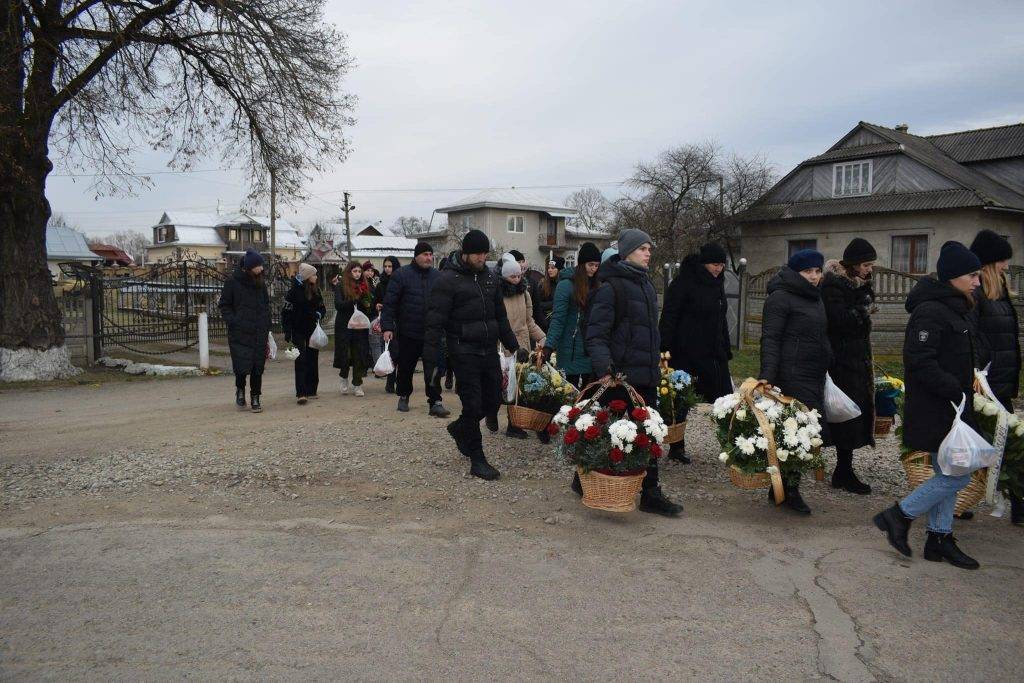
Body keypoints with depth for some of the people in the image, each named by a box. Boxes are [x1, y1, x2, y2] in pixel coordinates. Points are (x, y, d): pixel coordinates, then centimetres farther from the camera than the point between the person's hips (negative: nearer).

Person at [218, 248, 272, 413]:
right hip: (240, 334, -4)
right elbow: (224, 306, 2)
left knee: (258, 367, 3)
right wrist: (233, 322, -12)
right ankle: (240, 389, 20)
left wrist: (267, 328, 12)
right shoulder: (232, 283, -2)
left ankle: (255, 399, 15)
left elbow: (266, 305, 21)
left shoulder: (260, 283, 12)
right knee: (242, 366, -10)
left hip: (259, 334, 4)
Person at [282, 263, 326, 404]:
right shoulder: (294, 291, -10)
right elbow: (286, 312, -10)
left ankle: (311, 391, 17)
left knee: (313, 360, 8)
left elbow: (322, 308, 16)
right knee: (301, 361, -9)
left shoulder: (316, 291, 7)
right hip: (299, 331, -5)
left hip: (313, 330, 5)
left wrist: (319, 314, -8)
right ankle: (300, 394, -12)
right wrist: (287, 333, -14)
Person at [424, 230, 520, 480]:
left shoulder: (490, 276, 11)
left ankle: (459, 428, 39)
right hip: (464, 352, -6)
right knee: (473, 405, -2)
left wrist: (513, 346, 18)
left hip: (489, 349, 7)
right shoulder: (448, 279, -10)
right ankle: (477, 461, 11)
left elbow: (500, 315, 20)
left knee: (493, 399, 12)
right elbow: (435, 323, -13)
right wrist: (429, 361, -18)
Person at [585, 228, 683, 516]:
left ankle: (650, 493, 15)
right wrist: (604, 369, -25)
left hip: (647, 375, 8)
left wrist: (657, 358, 22)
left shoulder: (646, 285, 17)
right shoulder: (611, 287, -10)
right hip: (620, 376, -8)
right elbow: (596, 334, -16)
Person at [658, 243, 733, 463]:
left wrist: (726, 351, 19)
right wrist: (665, 351, -20)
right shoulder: (684, 282, -10)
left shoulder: (717, 284, 14)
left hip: (714, 355, 7)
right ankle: (676, 447, 14)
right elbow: (668, 318, -14)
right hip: (686, 354, -7)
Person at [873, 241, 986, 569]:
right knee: (957, 475, -7)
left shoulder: (956, 310, 14)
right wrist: (956, 391, -22)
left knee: (948, 474, 14)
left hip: (950, 409, 10)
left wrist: (970, 382, 10)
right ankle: (899, 515, 6)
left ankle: (939, 539, 24)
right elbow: (920, 362, -25)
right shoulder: (930, 312, -18)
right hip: (935, 412, -10)